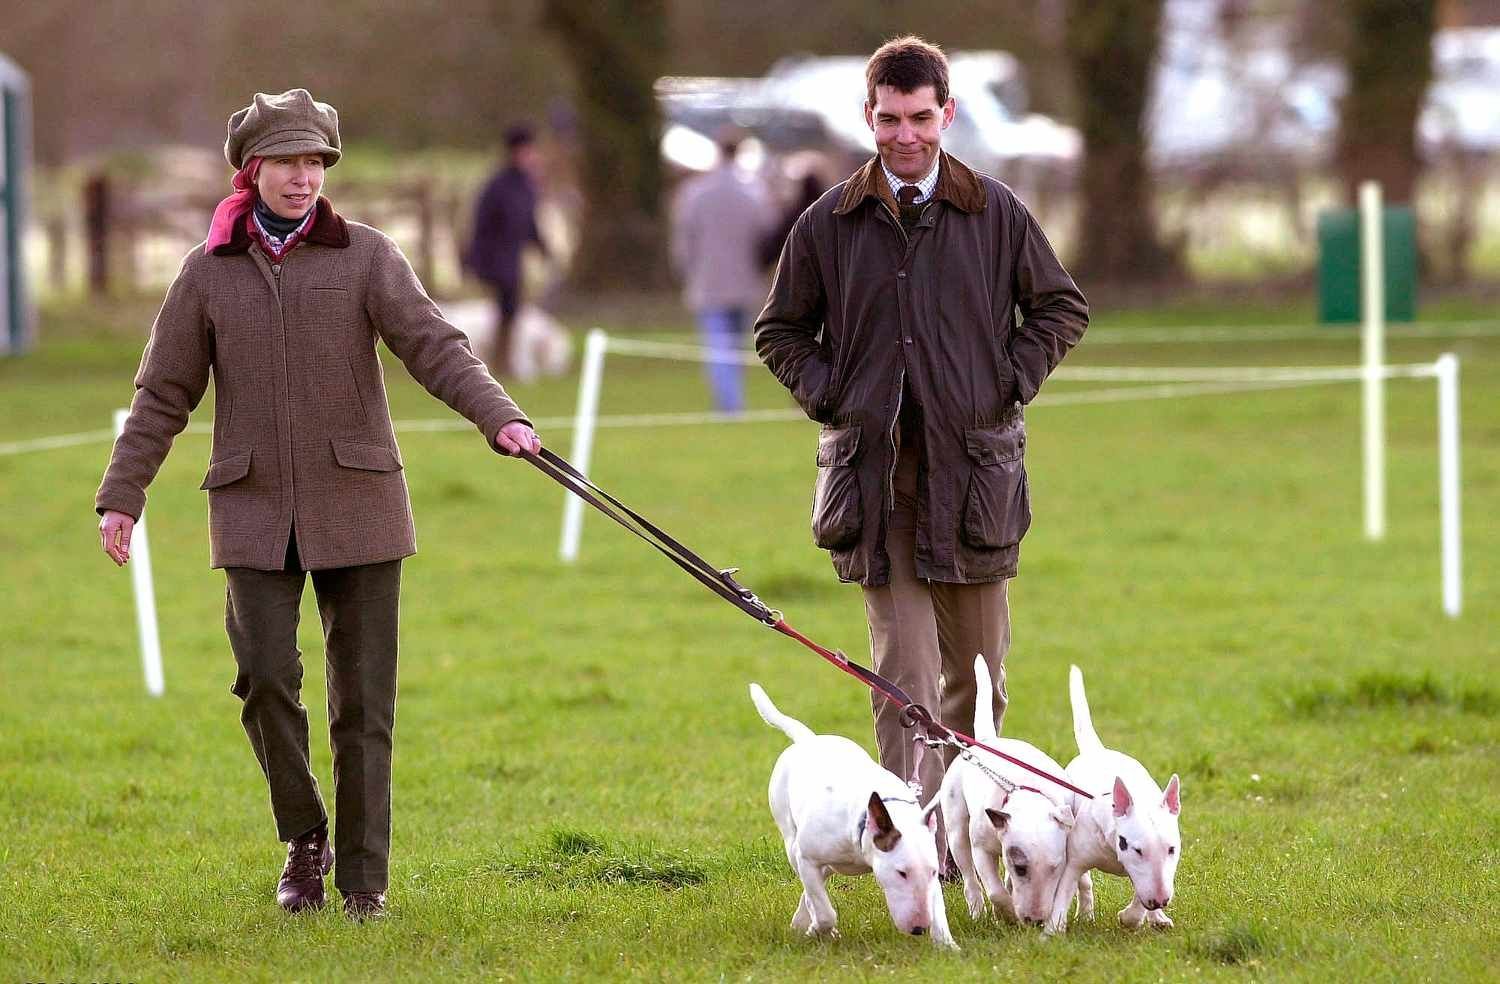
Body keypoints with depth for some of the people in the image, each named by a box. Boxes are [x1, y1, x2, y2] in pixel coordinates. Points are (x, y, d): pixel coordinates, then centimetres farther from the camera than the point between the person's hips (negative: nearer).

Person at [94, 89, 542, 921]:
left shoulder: (366, 257, 2)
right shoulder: (210, 272, 6)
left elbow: (433, 347, -10)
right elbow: (163, 394, 10)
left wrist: (498, 417, -26)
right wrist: (121, 495, 3)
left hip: (355, 502, -1)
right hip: (255, 509, 1)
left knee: (362, 696, 0)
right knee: (265, 673, -13)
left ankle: (364, 878, 7)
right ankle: (303, 838, 8)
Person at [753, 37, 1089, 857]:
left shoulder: (995, 213, 3)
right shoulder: (829, 223, 4)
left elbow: (1061, 308, 14)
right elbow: (780, 329, 16)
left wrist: (1011, 384, 2)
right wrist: (828, 395, 1)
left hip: (973, 467, 1)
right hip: (875, 472, -1)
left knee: (977, 664, 8)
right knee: (903, 672, -7)